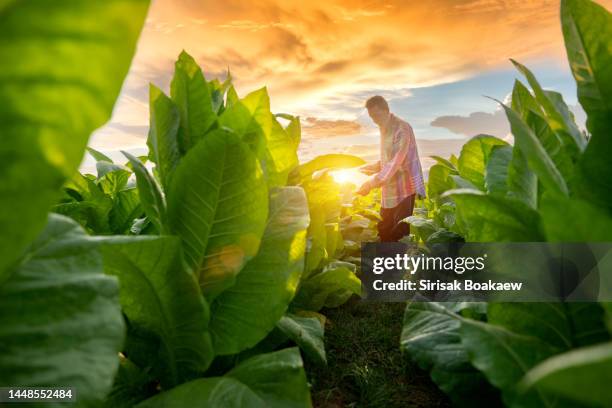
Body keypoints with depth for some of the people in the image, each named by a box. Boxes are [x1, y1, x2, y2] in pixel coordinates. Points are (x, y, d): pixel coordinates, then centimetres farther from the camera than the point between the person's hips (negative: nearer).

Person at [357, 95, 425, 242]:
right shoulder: (384, 129, 11)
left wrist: (371, 183, -24)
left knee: (399, 235, -3)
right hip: (390, 190, 9)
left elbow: (395, 162, -24)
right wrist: (370, 168, 6)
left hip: (404, 189, -9)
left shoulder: (402, 129, -17)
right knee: (384, 233, 15)